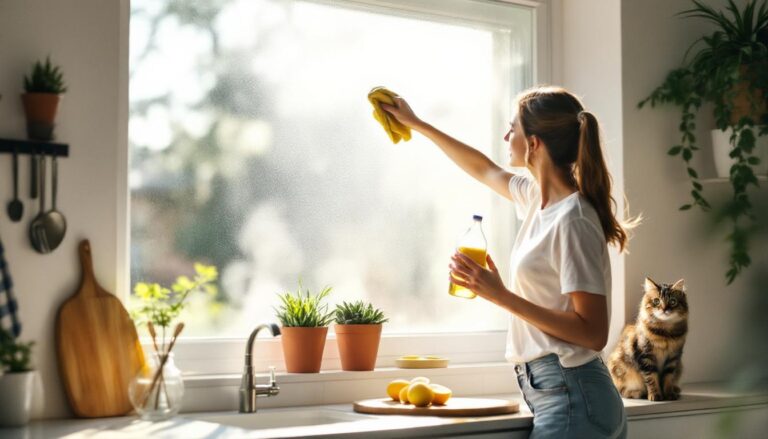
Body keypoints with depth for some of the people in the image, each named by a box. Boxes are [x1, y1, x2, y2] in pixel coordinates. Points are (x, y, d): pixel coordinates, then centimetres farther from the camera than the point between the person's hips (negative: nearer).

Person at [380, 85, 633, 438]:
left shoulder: (573, 221, -18)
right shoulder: (538, 196, 8)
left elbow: (593, 333, -20)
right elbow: (484, 169, 30)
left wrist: (501, 296, -21)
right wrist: (416, 124, 37)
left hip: (571, 398, -9)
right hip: (555, 394, 9)